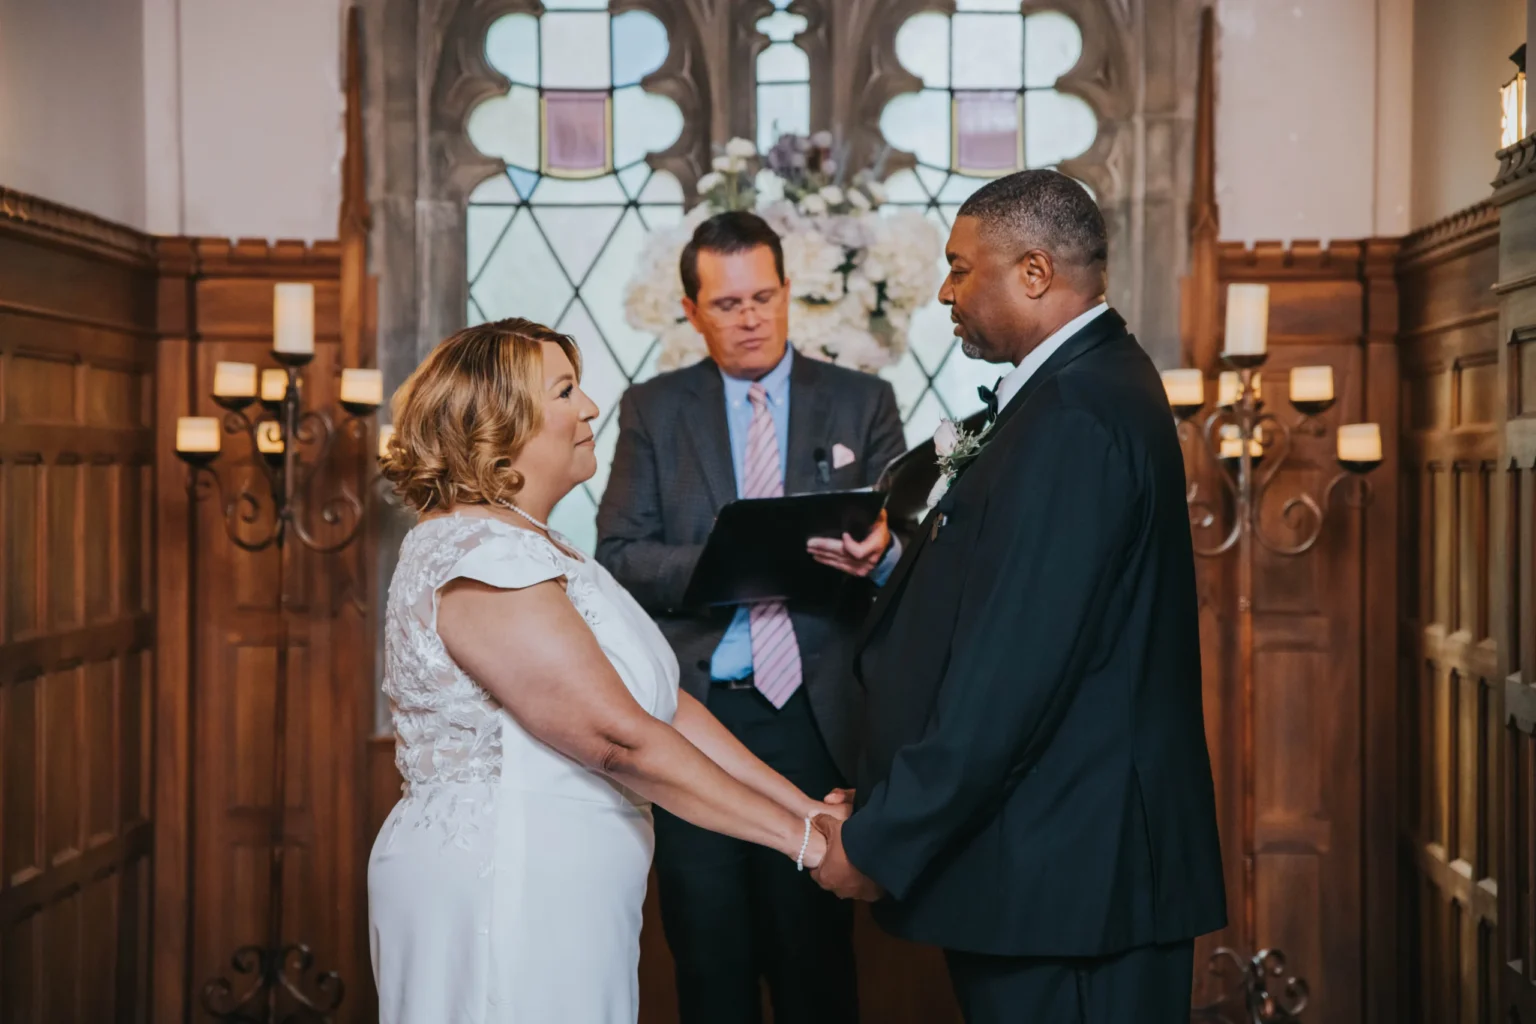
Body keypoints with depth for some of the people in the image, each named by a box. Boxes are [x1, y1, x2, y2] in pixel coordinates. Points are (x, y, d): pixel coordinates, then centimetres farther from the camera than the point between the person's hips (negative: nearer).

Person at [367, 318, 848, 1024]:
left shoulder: (530, 546, 13)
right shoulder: (479, 557, -18)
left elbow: (662, 703, 7)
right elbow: (621, 739, -23)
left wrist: (803, 803, -1)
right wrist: (803, 839, -18)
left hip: (559, 905, 9)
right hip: (494, 907, -9)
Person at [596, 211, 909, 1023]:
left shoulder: (862, 403, 7)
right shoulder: (653, 409, 7)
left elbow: (908, 547, 2)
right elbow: (618, 558, -2)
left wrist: (879, 552, -22)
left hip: (815, 720, 0)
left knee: (815, 956, 5)